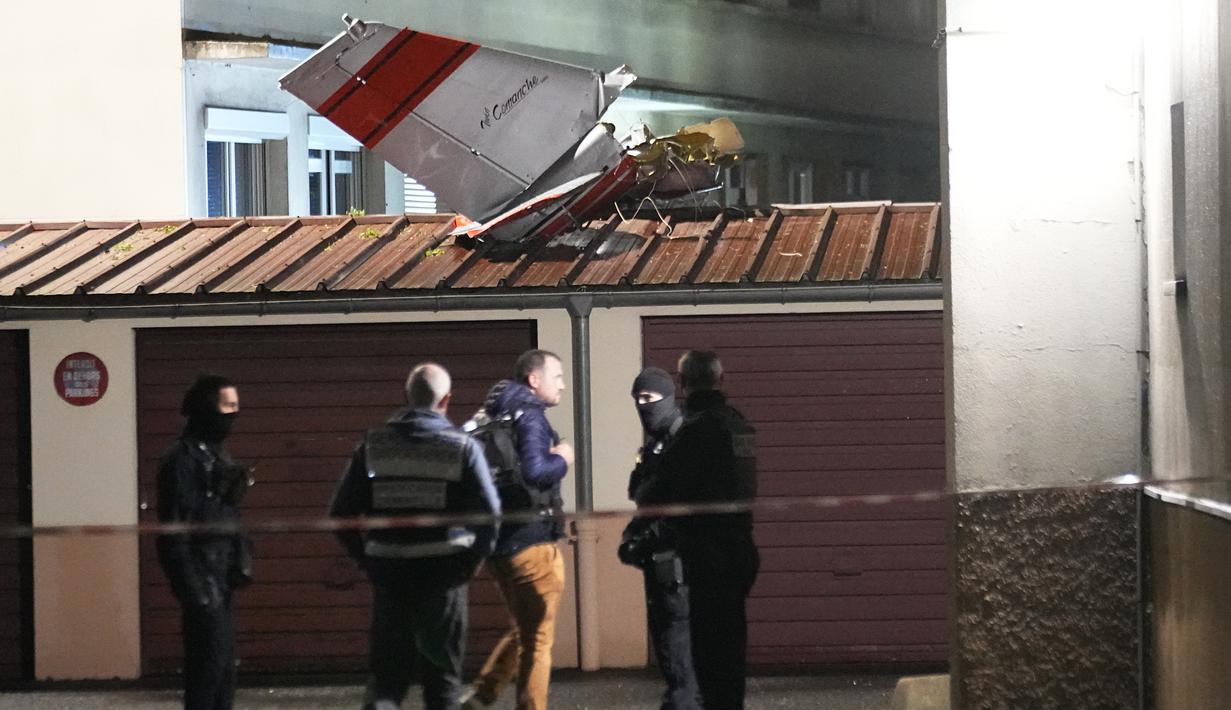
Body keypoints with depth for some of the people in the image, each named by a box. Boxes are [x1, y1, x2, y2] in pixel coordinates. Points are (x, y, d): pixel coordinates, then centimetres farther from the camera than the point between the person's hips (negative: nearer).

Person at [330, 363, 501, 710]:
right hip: (444, 574, -2)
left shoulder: (374, 445, 3)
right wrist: (473, 560, 5)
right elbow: (489, 513, -9)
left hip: (388, 574, 2)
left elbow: (341, 513, 2)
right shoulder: (462, 447, -4)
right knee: (442, 672, 11)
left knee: (387, 672, 9)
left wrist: (367, 560, 10)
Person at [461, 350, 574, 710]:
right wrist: (561, 459, -11)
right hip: (531, 544, -9)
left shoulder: (491, 415, 12)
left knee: (522, 630, 21)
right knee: (537, 639, 2)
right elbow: (534, 473, -29)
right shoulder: (529, 417, -15)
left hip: (500, 541, 9)